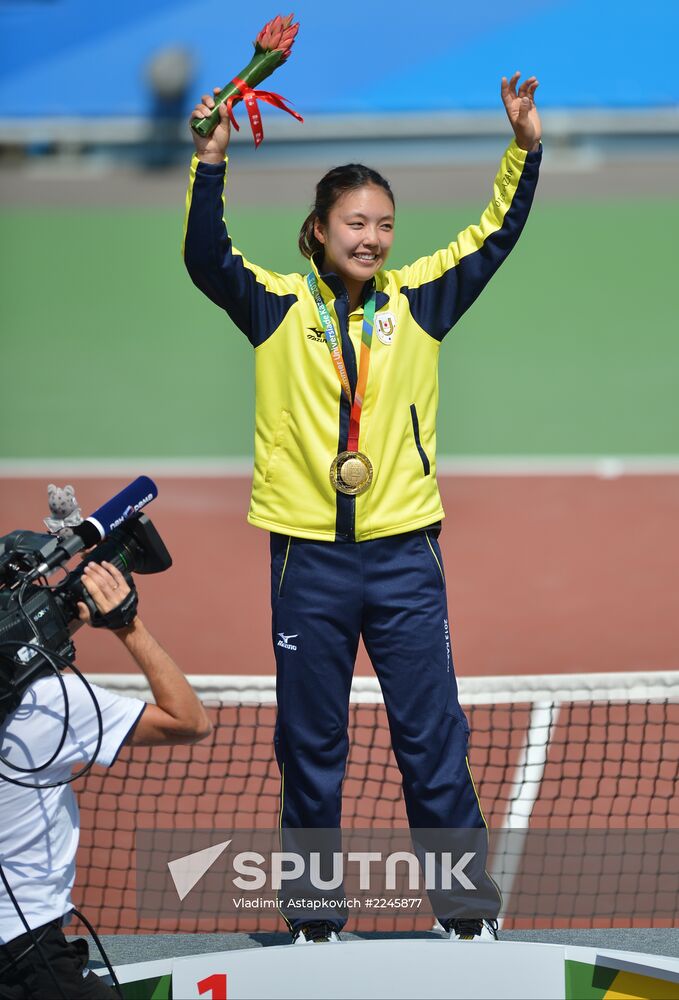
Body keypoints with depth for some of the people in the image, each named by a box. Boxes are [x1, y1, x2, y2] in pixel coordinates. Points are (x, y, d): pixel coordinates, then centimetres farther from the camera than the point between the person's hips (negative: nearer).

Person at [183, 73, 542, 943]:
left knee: (432, 740, 4)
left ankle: (465, 910, 13)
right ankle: (313, 918, 19)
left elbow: (494, 239, 0)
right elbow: (206, 259, -13)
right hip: (308, 560, -1)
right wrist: (210, 163, -26)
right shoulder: (279, 307, 0)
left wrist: (525, 151, -14)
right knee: (309, 747, 9)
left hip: (403, 556, 1)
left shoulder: (416, 301, 4)